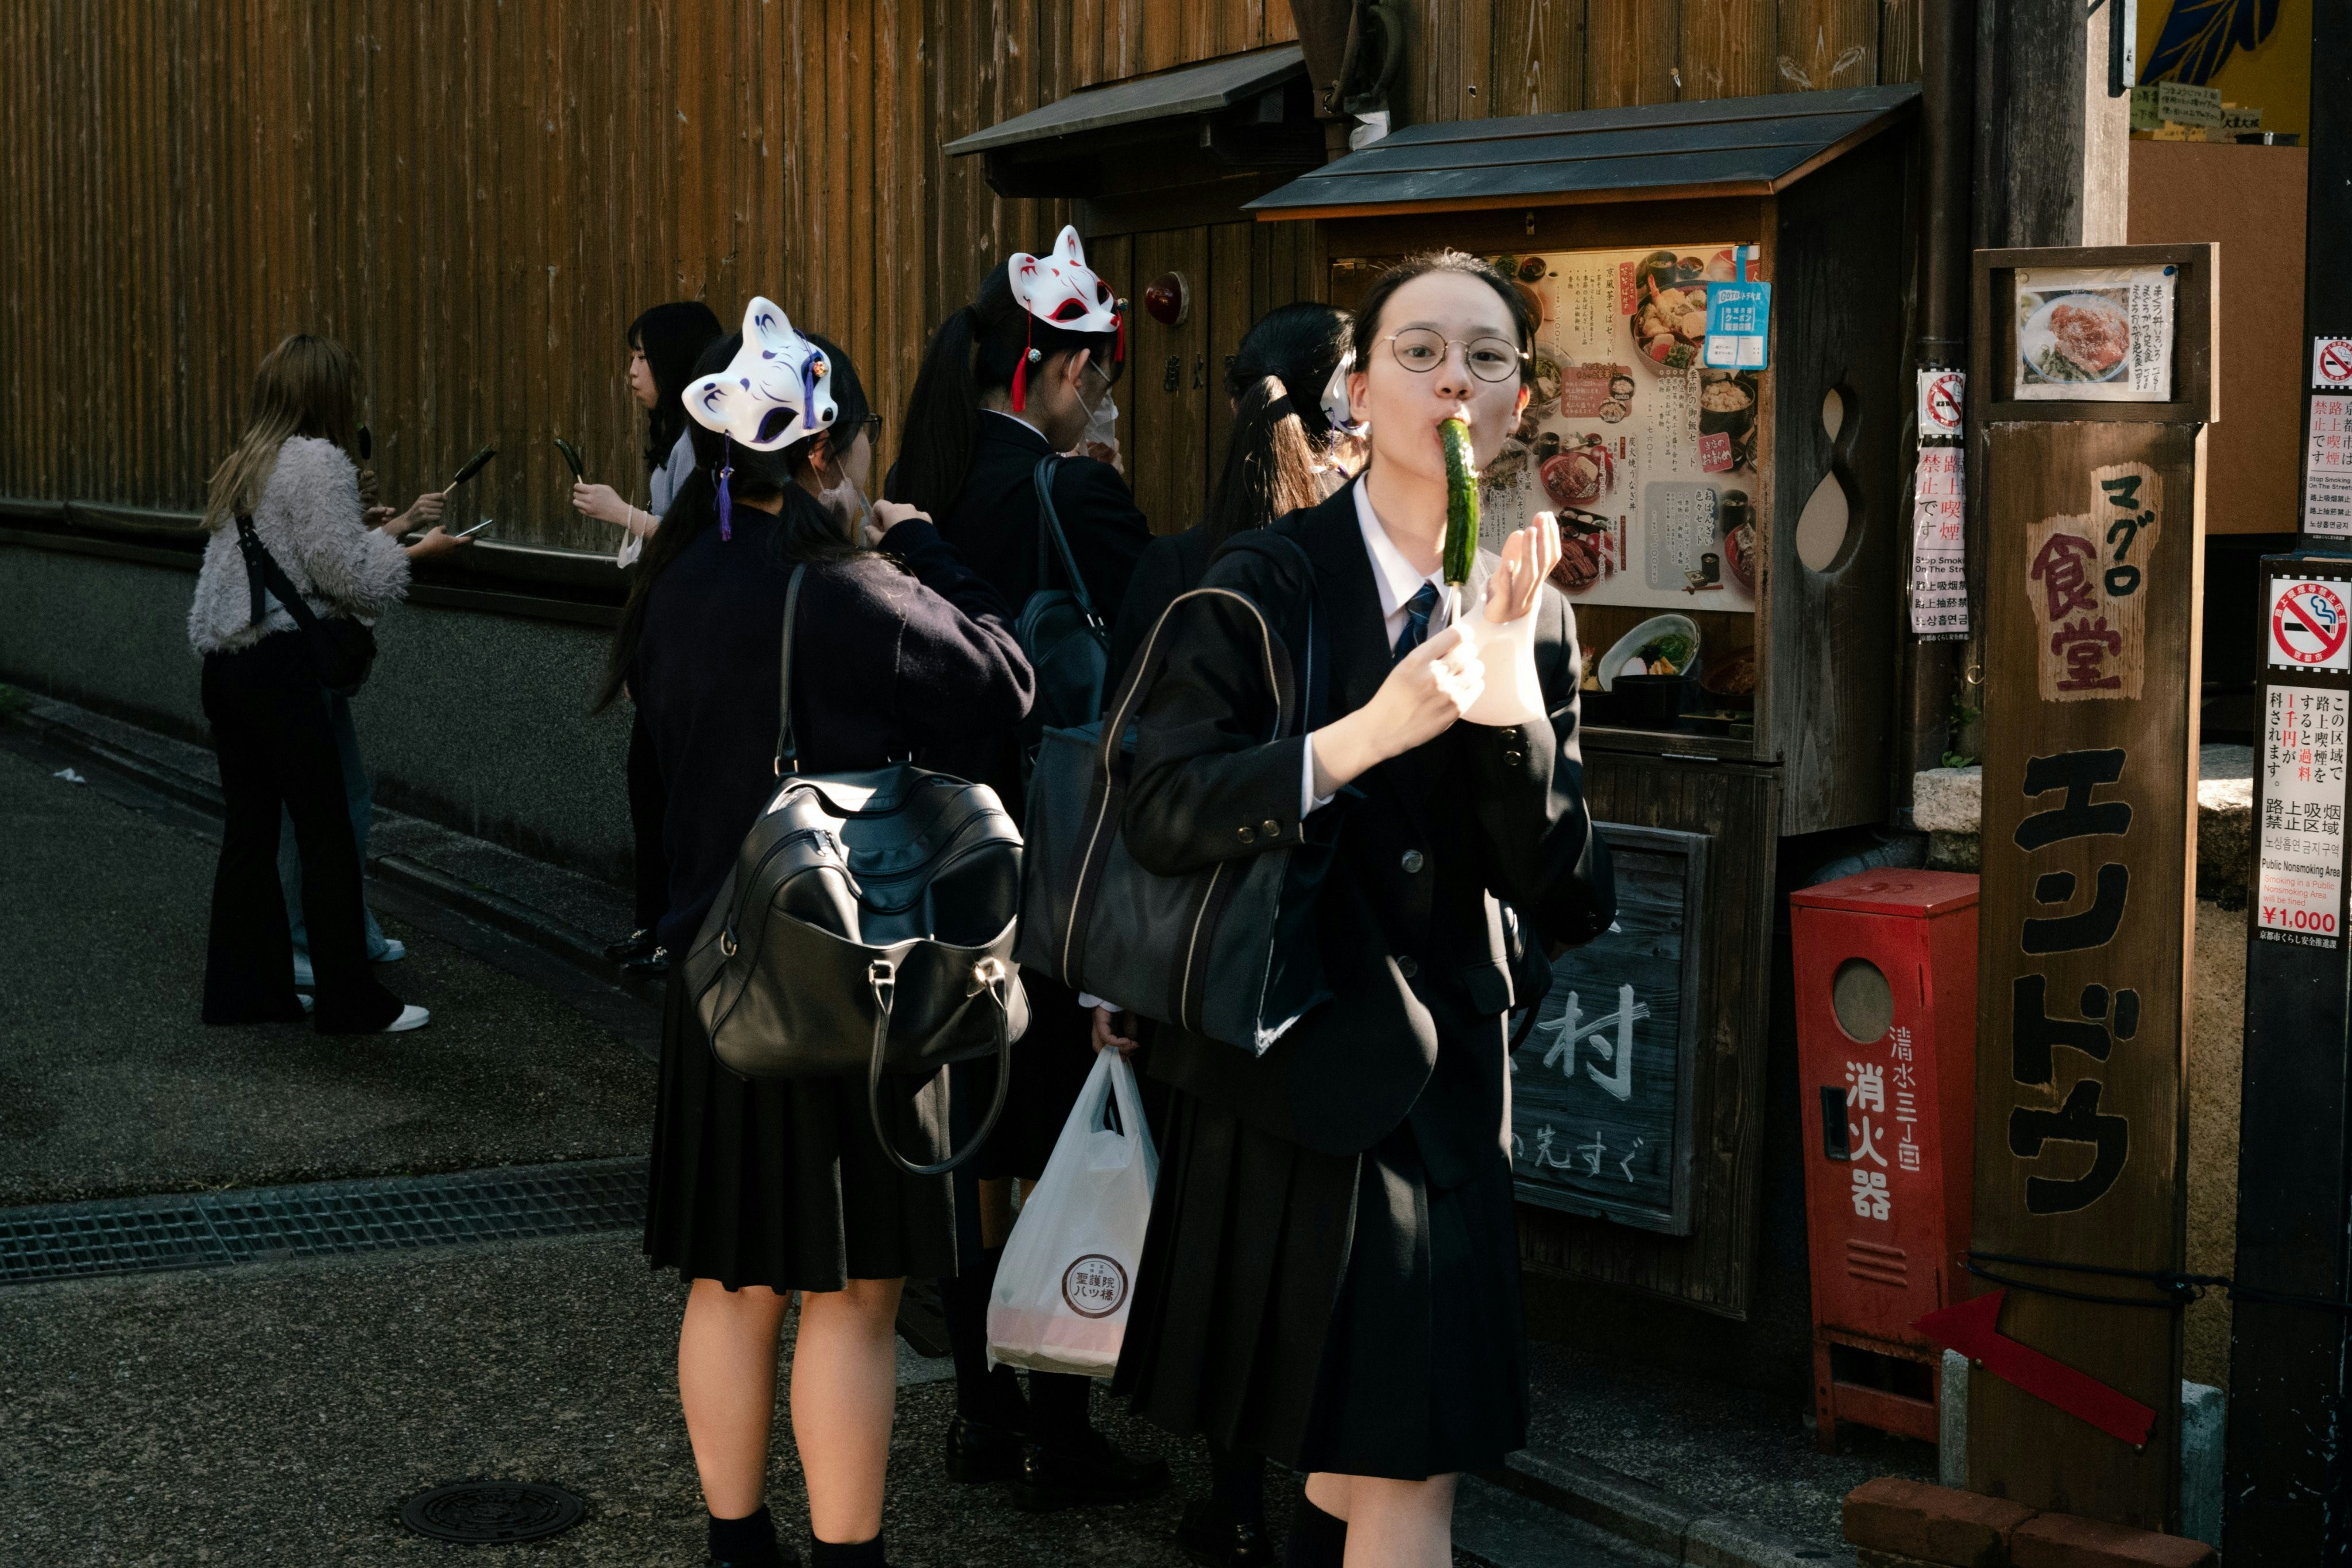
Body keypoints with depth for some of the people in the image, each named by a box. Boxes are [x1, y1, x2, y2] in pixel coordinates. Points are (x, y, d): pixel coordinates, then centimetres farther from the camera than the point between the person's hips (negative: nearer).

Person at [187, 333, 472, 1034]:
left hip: (225, 661, 9)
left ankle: (242, 989, 19)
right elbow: (349, 579, -13)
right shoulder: (319, 462, -11)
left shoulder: (247, 462, 16)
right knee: (327, 832, -1)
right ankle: (350, 1002, 5)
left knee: (249, 828, 14)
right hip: (280, 667, -9)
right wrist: (415, 551, 2)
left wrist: (390, 527, 26)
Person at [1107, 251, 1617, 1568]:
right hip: (1291, 1080, -4)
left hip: (1445, 1088, 4)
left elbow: (1567, 901, -3)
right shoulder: (1269, 584, -6)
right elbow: (1165, 815, -16)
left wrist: (1506, 683, -14)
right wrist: (1364, 734, -27)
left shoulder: (1531, 617, 5)